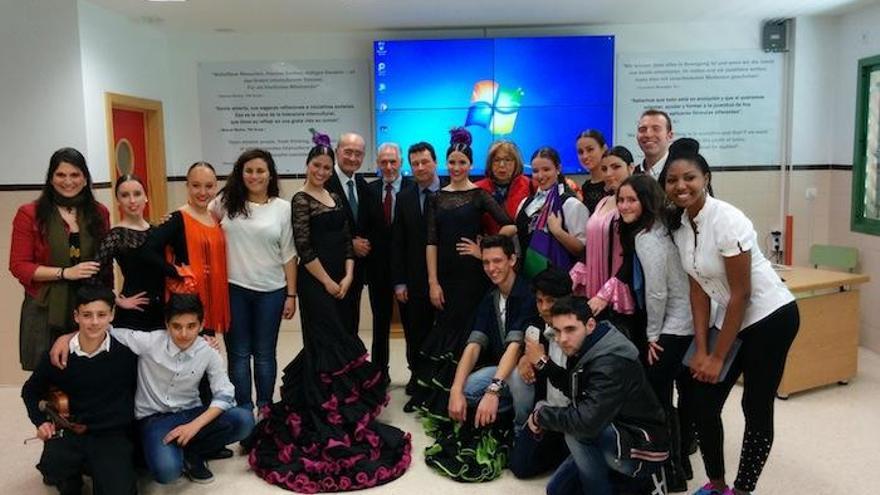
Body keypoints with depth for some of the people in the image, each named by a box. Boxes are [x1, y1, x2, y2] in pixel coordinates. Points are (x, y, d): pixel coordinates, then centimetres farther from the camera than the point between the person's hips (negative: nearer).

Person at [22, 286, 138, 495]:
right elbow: (30, 391, 14)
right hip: (71, 431, 3)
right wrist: (41, 421, 2)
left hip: (113, 434, -2)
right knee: (53, 469, -27)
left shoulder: (126, 352, -11)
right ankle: (73, 477, 9)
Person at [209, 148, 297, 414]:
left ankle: (265, 409, 24)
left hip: (271, 291, 0)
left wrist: (291, 294, 0)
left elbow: (288, 255, 1)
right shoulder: (226, 202, 2)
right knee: (238, 353, 9)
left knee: (264, 353, 11)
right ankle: (243, 410, 21)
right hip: (234, 289, 1)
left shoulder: (282, 208, 1)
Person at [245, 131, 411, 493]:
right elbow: (304, 248, -14)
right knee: (324, 344, -3)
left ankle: (339, 406, 27)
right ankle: (324, 414, 6)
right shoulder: (301, 200, -8)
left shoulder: (335, 199, 13)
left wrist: (347, 277, -2)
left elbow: (346, 241, 11)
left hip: (340, 281, 7)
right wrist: (328, 282, -11)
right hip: (315, 283, -7)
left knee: (337, 342, 12)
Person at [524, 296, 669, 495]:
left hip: (644, 445, -9)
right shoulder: (585, 348, -2)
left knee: (575, 428, -30)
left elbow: (588, 422, -38)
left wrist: (540, 416, -23)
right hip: (617, 434, 9)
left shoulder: (611, 362, -30)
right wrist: (543, 363, -4)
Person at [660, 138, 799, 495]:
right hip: (731, 318, 7)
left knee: (756, 408, 2)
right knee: (703, 403, 7)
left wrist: (718, 356, -14)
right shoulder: (679, 224, -3)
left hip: (770, 317, -7)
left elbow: (741, 294, -20)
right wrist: (701, 350, -4)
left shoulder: (727, 221, -23)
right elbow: (698, 288, 0)